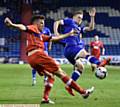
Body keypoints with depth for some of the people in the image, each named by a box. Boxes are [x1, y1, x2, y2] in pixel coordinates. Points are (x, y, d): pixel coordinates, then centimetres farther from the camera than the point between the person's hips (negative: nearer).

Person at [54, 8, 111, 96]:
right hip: (70, 47, -9)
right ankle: (99, 64, -55)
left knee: (80, 67, 8)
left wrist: (92, 17, 11)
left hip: (75, 48, 9)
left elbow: (91, 28, 19)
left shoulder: (79, 27, 28)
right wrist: (56, 33, -15)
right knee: (84, 53, -31)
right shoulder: (69, 21, 9)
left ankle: (69, 86, 12)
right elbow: (57, 23, 1)